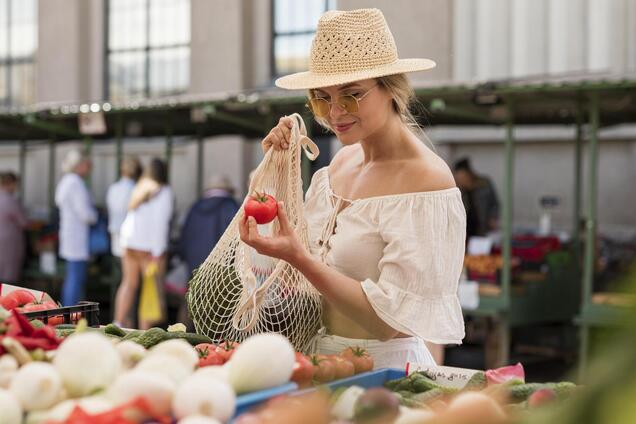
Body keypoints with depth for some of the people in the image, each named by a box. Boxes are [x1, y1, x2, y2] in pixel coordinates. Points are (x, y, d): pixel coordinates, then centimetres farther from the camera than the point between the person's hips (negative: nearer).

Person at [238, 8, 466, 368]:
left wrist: (298, 257, -25)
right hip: (324, 364, 6)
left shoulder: (427, 180, -14)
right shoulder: (343, 160, 8)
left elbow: (388, 321, -17)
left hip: (386, 368, -6)